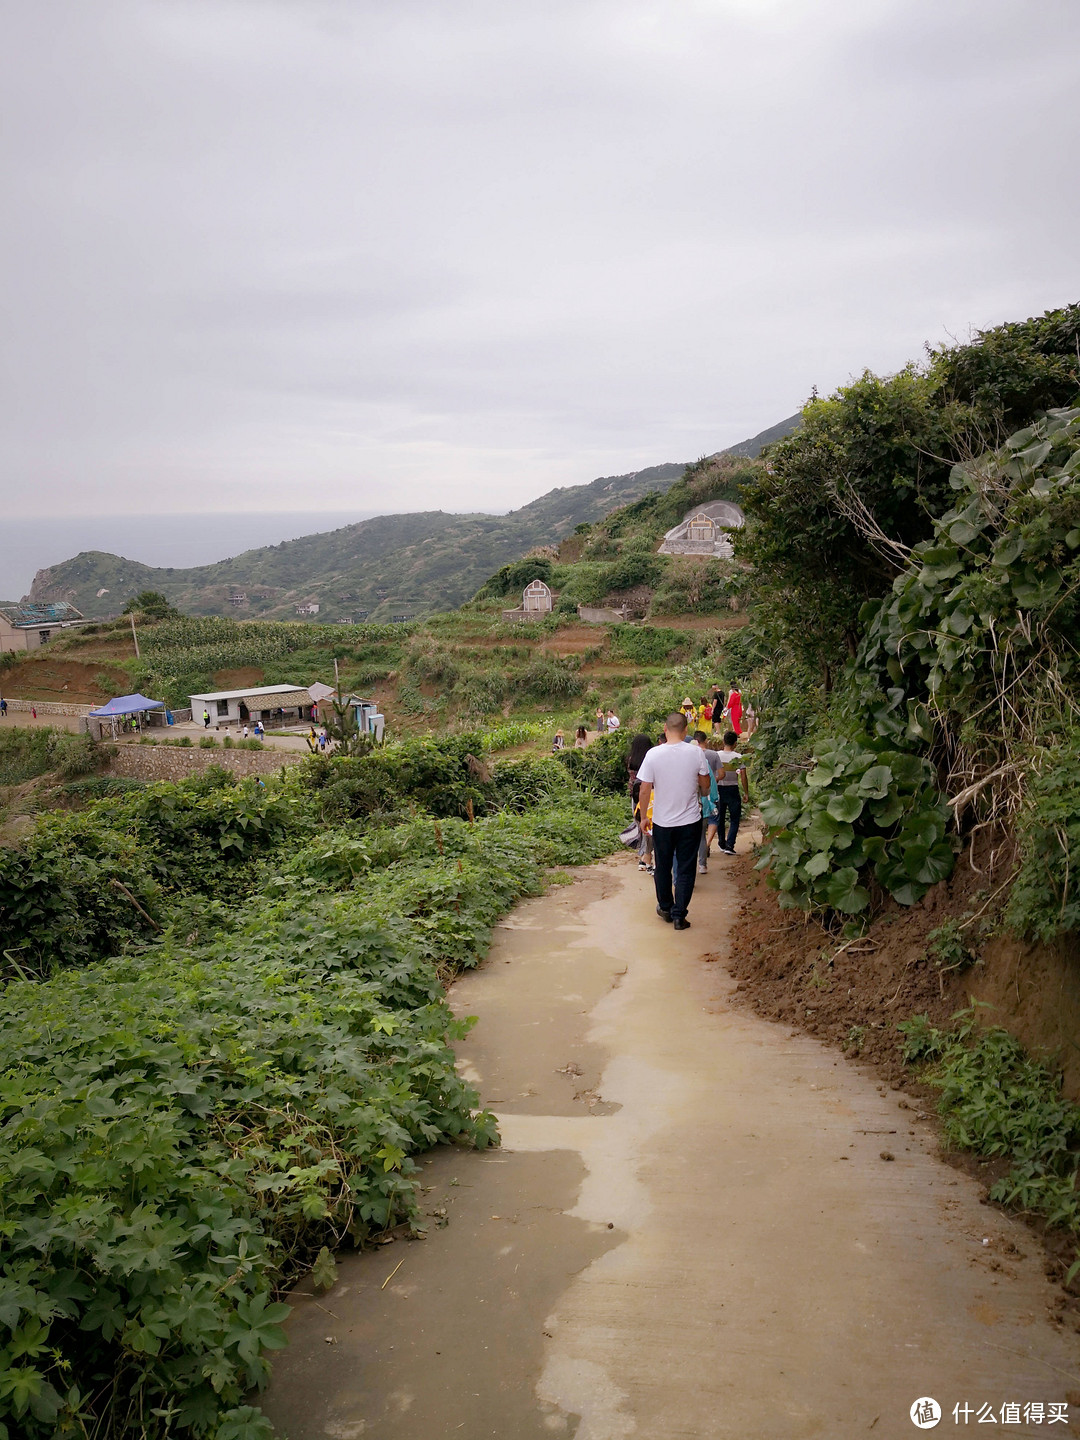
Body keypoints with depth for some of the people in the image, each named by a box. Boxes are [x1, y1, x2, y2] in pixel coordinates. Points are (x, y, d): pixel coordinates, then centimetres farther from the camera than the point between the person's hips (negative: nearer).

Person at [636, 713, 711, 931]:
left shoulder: (654, 754, -13)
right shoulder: (695, 753, -10)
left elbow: (645, 790, -9)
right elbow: (705, 785, 3)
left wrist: (644, 816, 5)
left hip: (662, 822, 0)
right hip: (690, 822, 0)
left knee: (662, 867, 18)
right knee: (685, 870, 7)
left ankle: (665, 908, 32)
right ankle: (679, 915, 6)